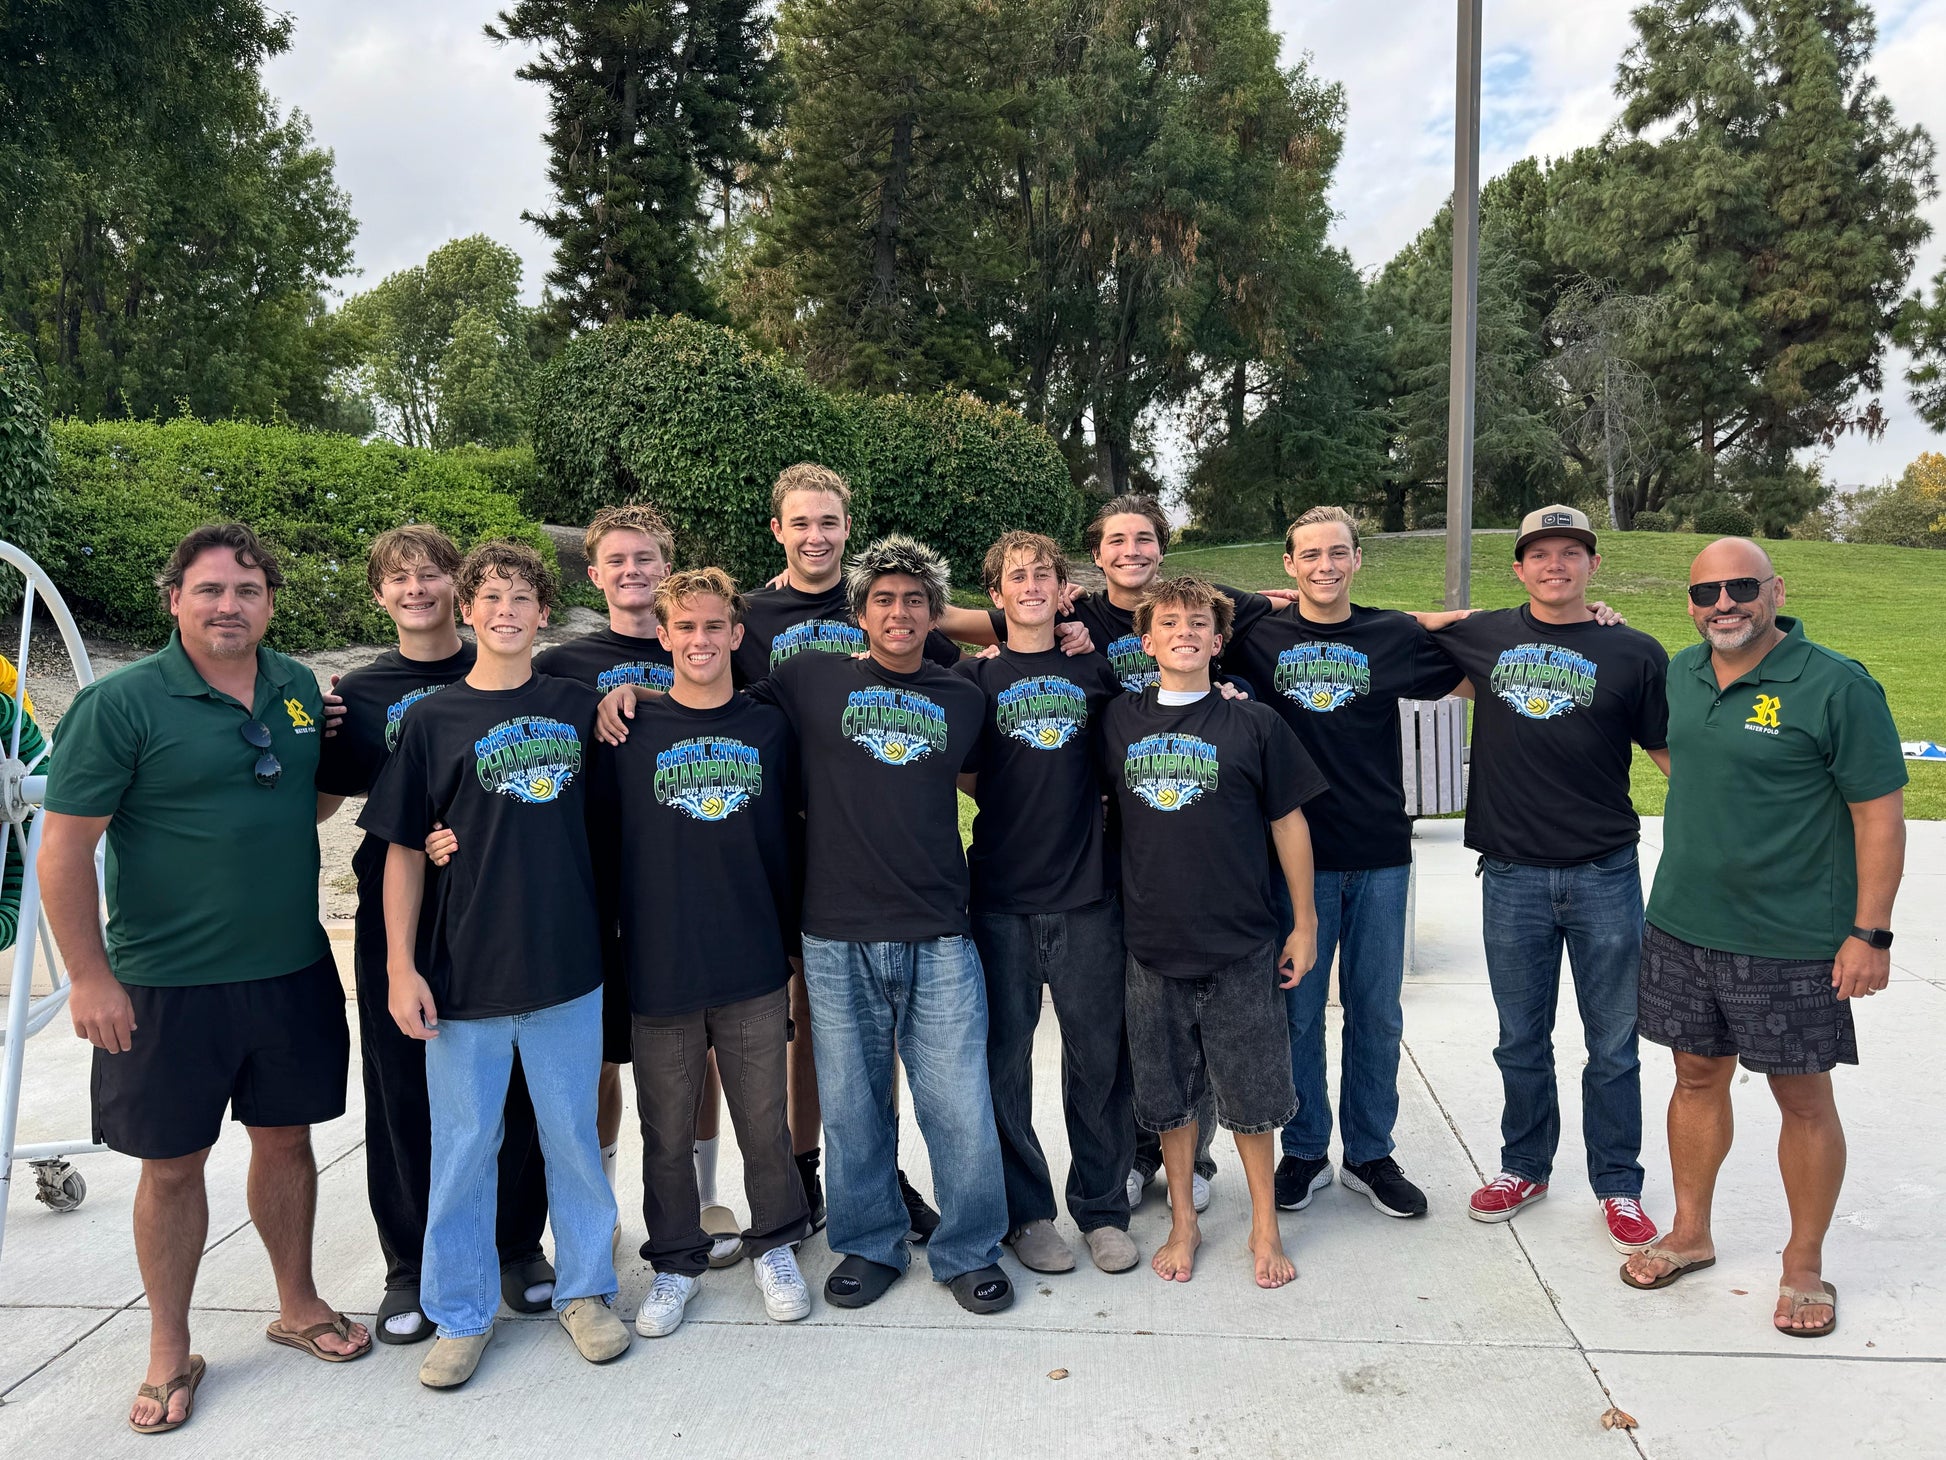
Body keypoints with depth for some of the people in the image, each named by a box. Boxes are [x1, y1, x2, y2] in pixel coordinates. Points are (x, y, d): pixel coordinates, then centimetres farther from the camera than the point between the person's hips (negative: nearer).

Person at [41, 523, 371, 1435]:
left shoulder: (298, 688, 4)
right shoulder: (120, 703, -12)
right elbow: (64, 849, -12)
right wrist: (89, 977, -13)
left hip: (293, 971, 4)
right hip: (166, 983, -4)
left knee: (286, 1138, 16)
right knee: (172, 1163, 9)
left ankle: (297, 1306, 36)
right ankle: (170, 1354, 27)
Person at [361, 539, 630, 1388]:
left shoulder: (578, 708, 4)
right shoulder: (433, 720, 0)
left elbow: (604, 818, 17)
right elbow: (403, 850, 1)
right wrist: (401, 968, -4)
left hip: (568, 965, 1)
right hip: (465, 973, -1)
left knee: (574, 1136, 12)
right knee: (463, 1146, 10)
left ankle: (584, 1291, 29)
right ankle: (460, 1315, 26)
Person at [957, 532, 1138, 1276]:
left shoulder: (1093, 671, 10)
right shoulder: (976, 676, 5)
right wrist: (1003, 794, -4)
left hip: (1086, 892, 1)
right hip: (1001, 896, -1)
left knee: (1100, 1053, 6)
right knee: (1005, 1059, 6)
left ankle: (1103, 1208, 23)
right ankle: (1025, 1213, 21)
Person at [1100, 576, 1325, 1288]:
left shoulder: (1253, 722, -1)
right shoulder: (1118, 720, 3)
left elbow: (1288, 822, 3)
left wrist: (1305, 923, 4)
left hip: (1242, 944, -2)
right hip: (1153, 942, 2)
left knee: (1250, 1095, 8)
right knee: (1168, 1093, 12)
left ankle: (1265, 1227, 26)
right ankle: (1182, 1222, 30)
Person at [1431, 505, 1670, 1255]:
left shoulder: (1633, 653, 1)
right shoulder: (1482, 636, 5)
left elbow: (1677, 755, 4)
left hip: (1605, 876, -1)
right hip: (1512, 876, 1)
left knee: (1613, 1044, 10)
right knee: (1521, 1039, 14)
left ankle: (1617, 1186, 26)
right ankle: (1525, 1166, 33)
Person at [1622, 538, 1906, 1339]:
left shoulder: (1837, 686, -13)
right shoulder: (1683, 672, 4)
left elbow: (1880, 812, -12)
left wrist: (1871, 933, -14)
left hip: (1793, 942, -5)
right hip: (1682, 926, 5)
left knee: (1803, 1097, 8)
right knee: (1697, 1077, 16)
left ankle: (1804, 1265, 26)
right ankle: (1690, 1233, 33)